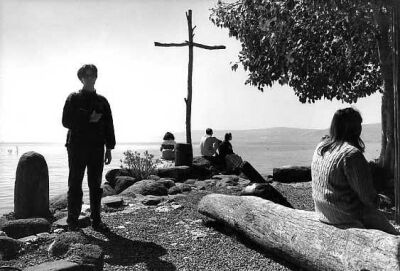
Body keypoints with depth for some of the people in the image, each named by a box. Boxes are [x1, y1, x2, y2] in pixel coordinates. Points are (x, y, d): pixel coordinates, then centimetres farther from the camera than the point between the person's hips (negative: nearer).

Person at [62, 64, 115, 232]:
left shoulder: (102, 101, 14)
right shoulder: (73, 99, 5)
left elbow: (109, 126, 12)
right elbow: (66, 121, -5)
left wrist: (109, 148, 6)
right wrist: (88, 119, -12)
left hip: (97, 149, 3)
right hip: (77, 147, -3)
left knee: (96, 186, 5)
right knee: (75, 185, 2)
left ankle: (96, 221, 13)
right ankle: (72, 221, 10)